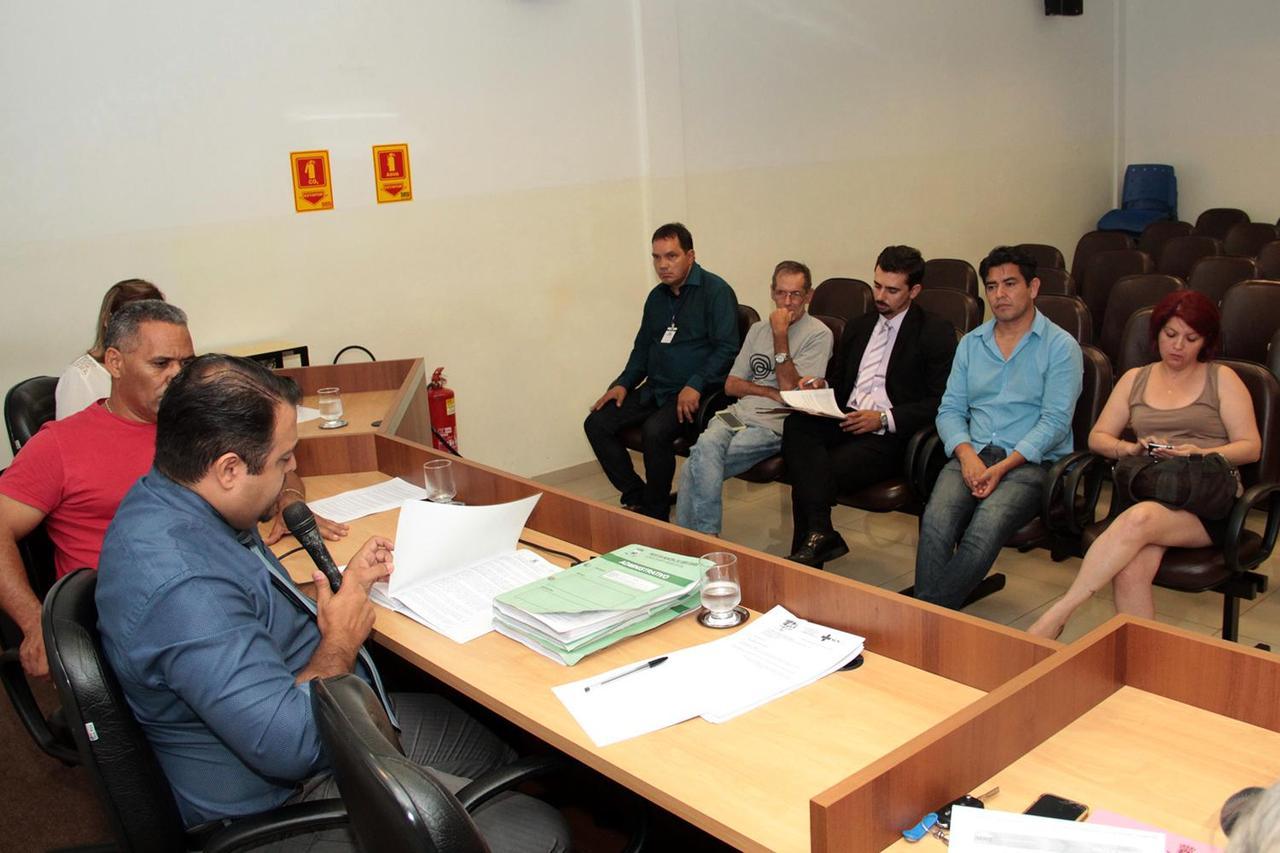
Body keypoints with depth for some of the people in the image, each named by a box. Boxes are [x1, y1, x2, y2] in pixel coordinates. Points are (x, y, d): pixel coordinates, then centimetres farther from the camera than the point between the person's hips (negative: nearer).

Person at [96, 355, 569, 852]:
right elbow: (291, 746, -33)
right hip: (283, 799, -10)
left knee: (496, 744, 15)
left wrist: (348, 581, 4)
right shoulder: (182, 584, -34)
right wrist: (341, 641, -16)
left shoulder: (167, 499, -1)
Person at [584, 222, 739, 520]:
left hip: (696, 393, -8)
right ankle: (635, 498, 1)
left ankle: (655, 515, -14)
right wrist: (623, 383, 9)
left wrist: (695, 386, -25)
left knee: (655, 430, -33)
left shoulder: (715, 291, -6)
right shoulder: (657, 296, 17)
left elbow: (727, 348, -14)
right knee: (597, 423, -8)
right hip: (655, 390, 8)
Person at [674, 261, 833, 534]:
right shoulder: (758, 329, 21)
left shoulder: (818, 334, 3)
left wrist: (780, 336, -9)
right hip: (739, 414, 5)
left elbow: (791, 390, -7)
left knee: (699, 465, -25)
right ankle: (706, 536, -23)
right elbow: (731, 385, 16)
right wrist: (771, 392, -1)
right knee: (707, 444, -29)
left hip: (774, 424, -5)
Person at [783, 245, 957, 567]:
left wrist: (884, 419, -14)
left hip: (889, 435, -6)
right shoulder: (858, 327, 24)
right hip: (845, 420, 6)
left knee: (810, 475, -29)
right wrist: (821, 385, 5)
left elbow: (941, 403, -5)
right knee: (797, 425, -29)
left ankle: (813, 541, -14)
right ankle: (820, 534, -35)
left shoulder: (936, 333, 3)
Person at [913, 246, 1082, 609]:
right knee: (936, 521, -28)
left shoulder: (1060, 346, 4)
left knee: (985, 528, -32)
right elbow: (950, 409, 12)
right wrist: (967, 454, -9)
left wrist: (1002, 467, -16)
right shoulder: (970, 343, 19)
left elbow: (1055, 422, -6)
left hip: (1032, 461, -3)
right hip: (973, 455, 4)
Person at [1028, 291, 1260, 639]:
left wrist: (1201, 454, -13)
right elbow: (1097, 437, 17)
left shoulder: (1222, 379, 14)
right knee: (1129, 573, -33)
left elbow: (1251, 447, 6)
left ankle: (1058, 614, -38)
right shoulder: (1135, 379, 22)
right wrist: (1132, 449, -6)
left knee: (1138, 520, -38)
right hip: (1146, 492, 3)